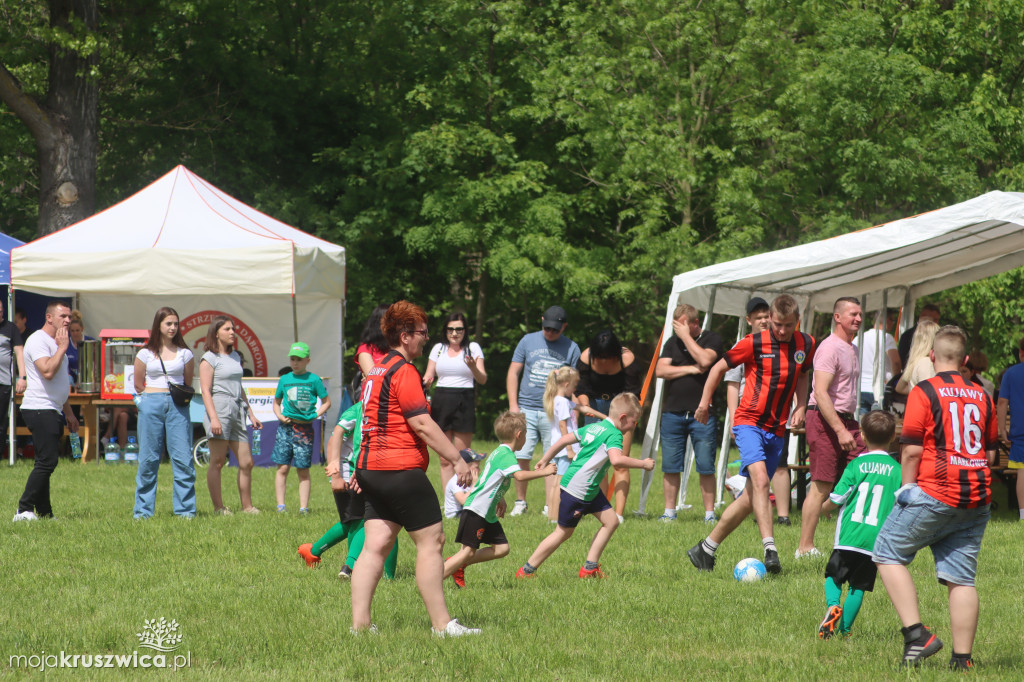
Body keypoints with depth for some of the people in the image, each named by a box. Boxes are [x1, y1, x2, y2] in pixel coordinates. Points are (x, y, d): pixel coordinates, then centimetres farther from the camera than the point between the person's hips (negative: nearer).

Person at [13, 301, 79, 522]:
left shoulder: (56, 342, 21)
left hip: (53, 411, 10)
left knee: (46, 463, 9)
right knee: (47, 461, -15)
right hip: (39, 409, -10)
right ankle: (24, 510, -15)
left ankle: (44, 513, 10)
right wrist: (62, 348, -16)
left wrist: (68, 413, 28)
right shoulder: (38, 340, -11)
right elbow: (48, 371, -26)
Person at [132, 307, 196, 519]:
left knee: (183, 458, -7)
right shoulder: (145, 354, 7)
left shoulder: (184, 353, 10)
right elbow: (138, 385, 13)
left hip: (177, 406, 1)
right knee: (148, 460, 1)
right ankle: (143, 511, 7)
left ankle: (185, 509, -3)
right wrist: (151, 397, 6)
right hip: (151, 405, -1)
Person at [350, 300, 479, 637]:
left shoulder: (377, 370, 17)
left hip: (372, 468, 9)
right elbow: (422, 424, -17)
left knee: (375, 546, 6)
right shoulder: (404, 372, -13)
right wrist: (457, 459, -14)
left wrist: (361, 469, 32)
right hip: (402, 470, -9)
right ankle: (442, 624, 0)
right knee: (431, 541, -2)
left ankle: (360, 623, 1)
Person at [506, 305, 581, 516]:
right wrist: (513, 405, 2)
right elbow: (513, 373, 11)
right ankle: (520, 502, 7)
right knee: (521, 457, -4)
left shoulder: (571, 348, 6)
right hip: (526, 409, 1)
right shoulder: (528, 341, 9)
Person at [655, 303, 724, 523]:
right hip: (673, 412, 4)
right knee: (670, 467, 4)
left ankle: (709, 513, 2)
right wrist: (690, 369, -7)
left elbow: (705, 360, -17)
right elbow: (660, 370, 2)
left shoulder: (712, 339, 3)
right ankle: (669, 512, 12)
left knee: (706, 467, -4)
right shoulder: (673, 342, 14)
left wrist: (686, 336, -9)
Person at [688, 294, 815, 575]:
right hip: (749, 422, -5)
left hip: (777, 429, 5)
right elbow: (719, 368, 4)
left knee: (749, 499, 5)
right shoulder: (753, 343, -9)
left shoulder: (806, 345, 4)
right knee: (760, 479, -27)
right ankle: (770, 549, -32)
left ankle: (706, 549, 17)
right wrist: (705, 402, 6)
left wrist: (801, 407, 8)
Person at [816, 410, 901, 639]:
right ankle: (844, 629, 7)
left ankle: (832, 606, -13)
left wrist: (824, 508, 21)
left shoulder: (856, 466, -2)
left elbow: (835, 500, -2)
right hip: (876, 541, 1)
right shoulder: (897, 470, 1)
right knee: (858, 586, 11)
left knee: (833, 576, 14)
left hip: (849, 537, -1)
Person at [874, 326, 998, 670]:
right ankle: (962, 658, 3)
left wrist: (907, 487, 2)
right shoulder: (982, 397, 11)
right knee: (961, 579, 6)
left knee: (888, 552, 7)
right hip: (976, 500, 5)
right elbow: (991, 453, 17)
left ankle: (916, 634, -7)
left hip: (935, 494, -5)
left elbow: (912, 449, -9)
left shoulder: (924, 392, -6)